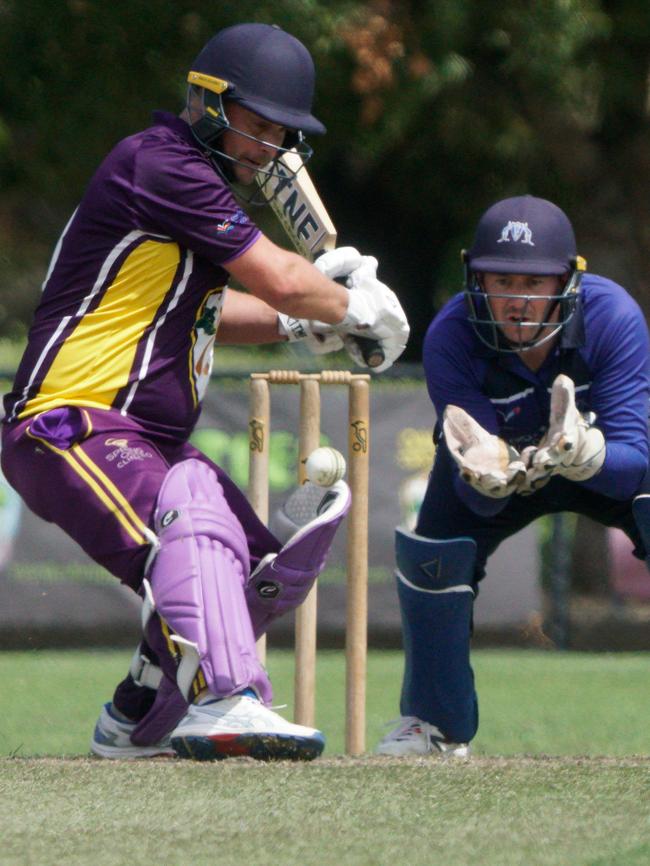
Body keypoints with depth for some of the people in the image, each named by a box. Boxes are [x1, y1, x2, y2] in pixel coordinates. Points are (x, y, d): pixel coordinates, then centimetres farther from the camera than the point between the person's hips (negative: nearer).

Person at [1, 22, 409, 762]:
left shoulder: (186, 177, 18)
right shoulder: (160, 164, -13)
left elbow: (199, 310, 29)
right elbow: (279, 278, -14)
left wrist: (299, 323, 15)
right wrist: (357, 311, 4)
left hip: (152, 440, 11)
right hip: (71, 425, -11)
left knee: (257, 571, 12)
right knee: (191, 531, -33)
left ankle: (136, 721, 24)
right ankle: (222, 702, -51)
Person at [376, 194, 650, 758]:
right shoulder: (450, 337, -31)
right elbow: (480, 501, -33)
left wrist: (584, 454, -59)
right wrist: (487, 475, -58)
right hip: (504, 458, 1)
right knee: (433, 549, -23)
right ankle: (436, 726, -1)